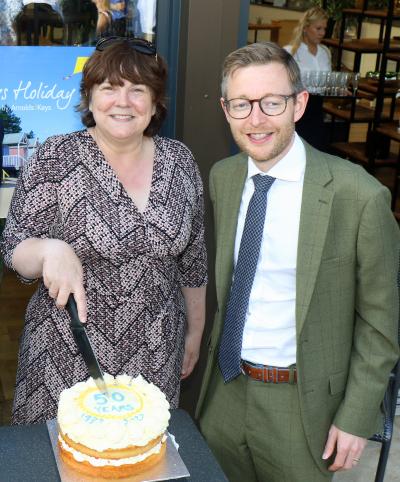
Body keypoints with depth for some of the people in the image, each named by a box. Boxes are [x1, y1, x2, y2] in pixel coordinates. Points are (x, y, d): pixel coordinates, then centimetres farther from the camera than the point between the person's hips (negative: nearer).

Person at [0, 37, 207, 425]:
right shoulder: (54, 158, -9)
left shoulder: (179, 160, 0)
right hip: (68, 356, -2)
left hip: (156, 355, 3)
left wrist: (195, 332, 14)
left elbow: (192, 261, 9)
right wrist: (50, 250, -28)